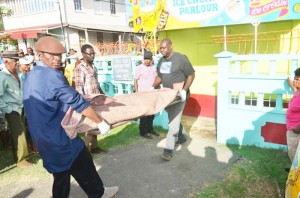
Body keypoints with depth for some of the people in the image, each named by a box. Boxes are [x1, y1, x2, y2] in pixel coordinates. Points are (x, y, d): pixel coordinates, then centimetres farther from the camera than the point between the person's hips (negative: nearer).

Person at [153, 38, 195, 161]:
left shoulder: (181, 58, -13)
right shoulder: (161, 61, 7)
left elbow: (191, 75, -11)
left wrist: (184, 90, -20)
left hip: (178, 95, -7)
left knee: (174, 121, -7)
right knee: (174, 118, 19)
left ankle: (168, 150, -3)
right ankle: (182, 137, 41)